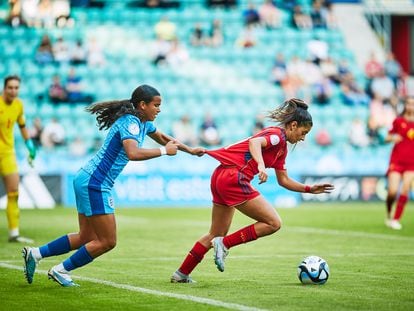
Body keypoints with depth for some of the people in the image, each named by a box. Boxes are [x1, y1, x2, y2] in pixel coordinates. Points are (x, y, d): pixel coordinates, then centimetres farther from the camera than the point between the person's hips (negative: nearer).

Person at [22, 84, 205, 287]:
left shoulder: (144, 124, 12)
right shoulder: (129, 123, -18)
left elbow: (163, 138, 32)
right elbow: (133, 153, -36)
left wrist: (190, 150, 33)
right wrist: (163, 151, -26)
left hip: (86, 181, 10)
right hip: (93, 184, -10)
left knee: (87, 237, 16)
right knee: (107, 242, -3)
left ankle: (35, 254, 18)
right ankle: (61, 270, 7)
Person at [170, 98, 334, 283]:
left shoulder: (282, 147, 21)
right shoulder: (277, 134, -8)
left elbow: (284, 180, 27)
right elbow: (255, 142, -30)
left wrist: (310, 189, 22)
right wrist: (261, 165, -45)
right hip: (234, 177, -10)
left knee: (216, 235, 18)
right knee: (273, 223, -8)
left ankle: (181, 274, 22)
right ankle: (224, 244, -8)